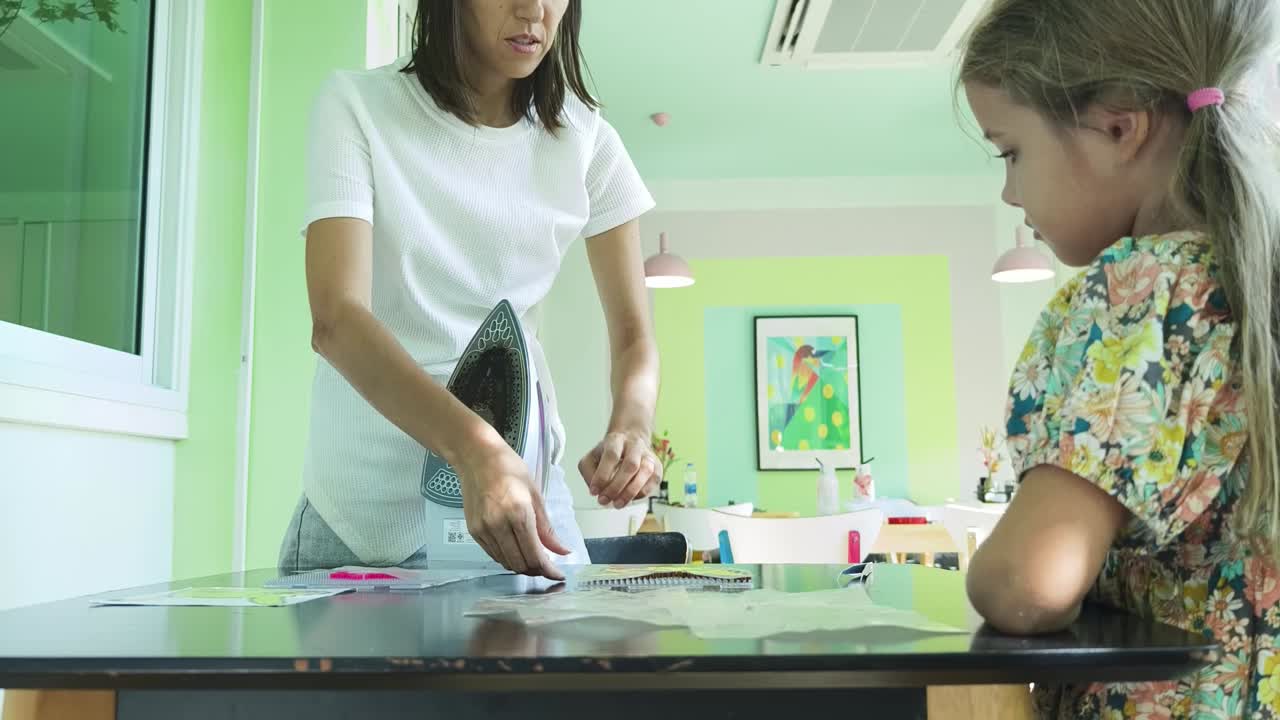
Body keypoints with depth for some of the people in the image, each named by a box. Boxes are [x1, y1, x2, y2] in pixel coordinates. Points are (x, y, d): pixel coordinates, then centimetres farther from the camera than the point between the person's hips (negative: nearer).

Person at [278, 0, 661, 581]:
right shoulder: (357, 105, -9)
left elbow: (633, 336, 1)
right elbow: (335, 319, -21)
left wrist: (630, 429, -22)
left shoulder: (588, 143, 0)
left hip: (521, 479, 2)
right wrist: (473, 445, -38)